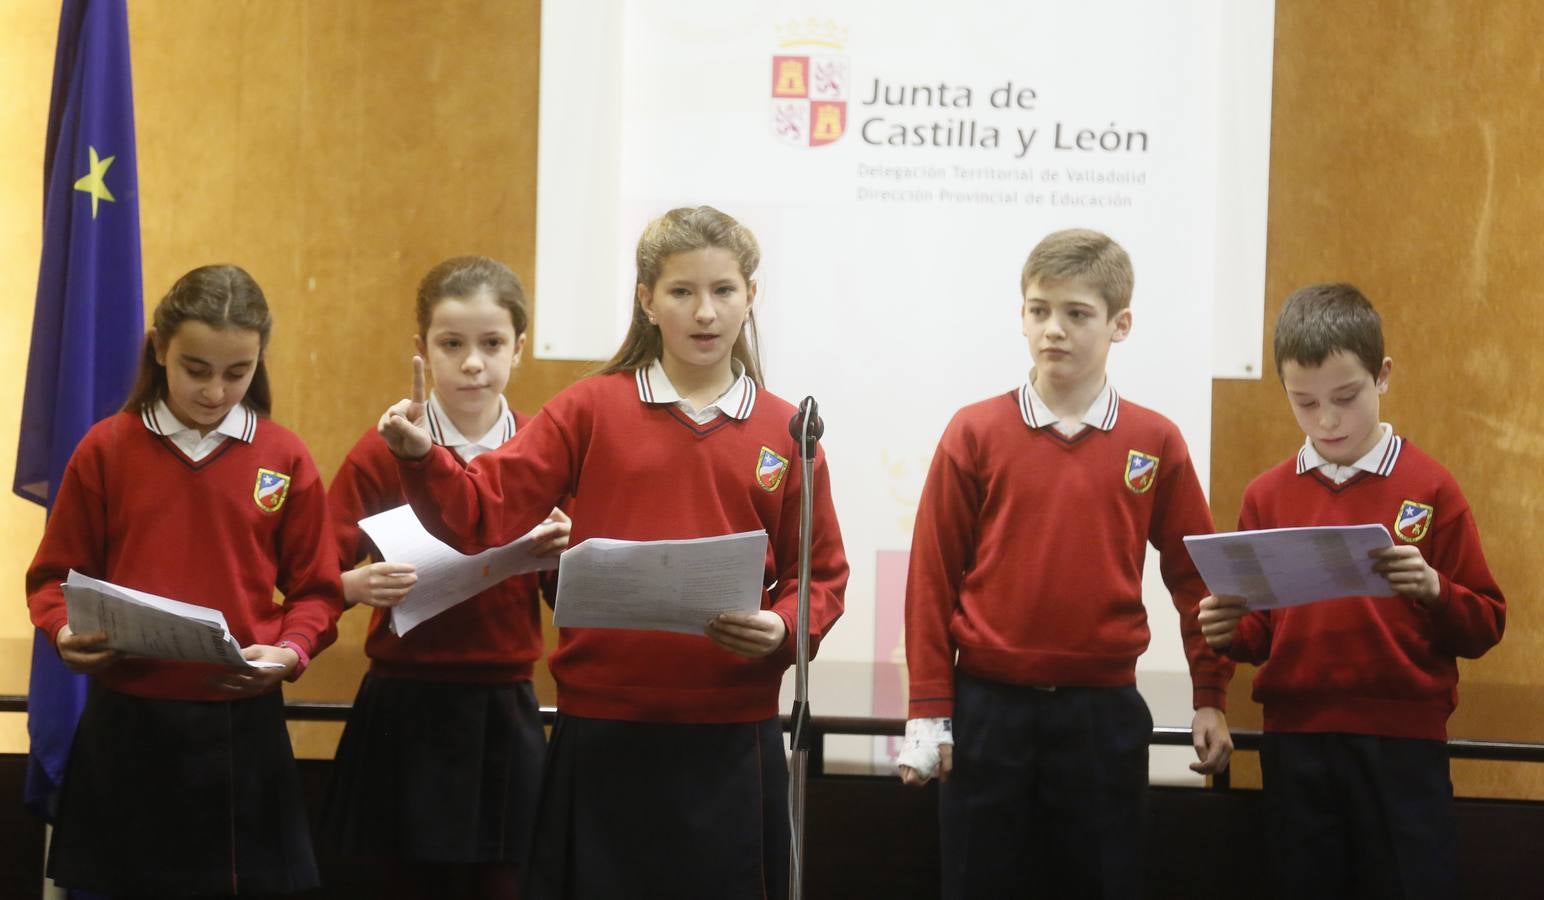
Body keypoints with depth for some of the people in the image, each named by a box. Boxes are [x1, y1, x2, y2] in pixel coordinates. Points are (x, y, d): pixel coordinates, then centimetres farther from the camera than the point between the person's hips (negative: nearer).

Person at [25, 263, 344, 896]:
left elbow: (315, 590, 4)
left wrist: (290, 651, -15)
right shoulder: (106, 449, -1)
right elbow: (54, 577, 6)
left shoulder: (285, 459, 1)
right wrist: (66, 632, -14)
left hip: (242, 725, 0)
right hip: (127, 723, 0)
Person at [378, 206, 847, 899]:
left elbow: (821, 577, 7)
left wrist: (782, 631, -13)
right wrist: (421, 458, -21)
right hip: (603, 735, 0)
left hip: (730, 741, 1)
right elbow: (483, 516, -4)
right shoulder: (591, 409, 2)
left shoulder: (784, 432, 4)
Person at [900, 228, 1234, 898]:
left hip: (1105, 714, 1)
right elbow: (933, 578, -1)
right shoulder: (975, 433, -1)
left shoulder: (1155, 444, 1)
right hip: (988, 709, 0)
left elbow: (1194, 576, 7)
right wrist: (929, 712, -3)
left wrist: (1210, 697, 5)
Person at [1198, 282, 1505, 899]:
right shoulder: (1268, 496, 7)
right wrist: (1231, 634, -7)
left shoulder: (1430, 488, -2)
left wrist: (1434, 591, -21)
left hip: (1402, 745, -3)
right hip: (1296, 747, 3)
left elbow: (1485, 627, -2)